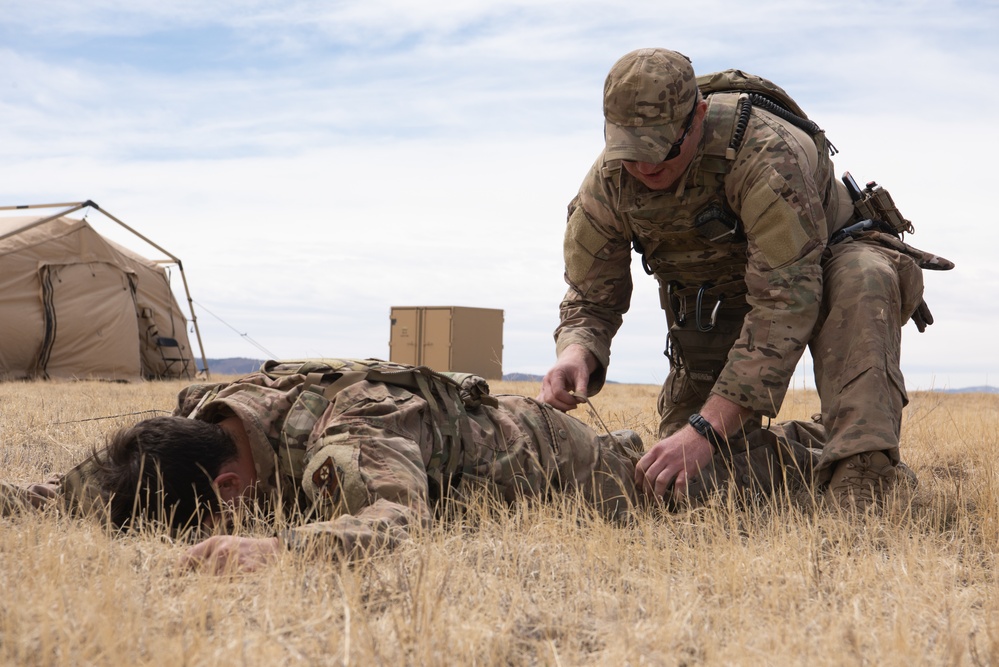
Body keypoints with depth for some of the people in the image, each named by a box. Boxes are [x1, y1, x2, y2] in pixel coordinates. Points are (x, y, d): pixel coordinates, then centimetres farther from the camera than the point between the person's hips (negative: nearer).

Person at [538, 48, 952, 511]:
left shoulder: (767, 153, -39)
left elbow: (786, 303, -41)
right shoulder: (606, 186, -22)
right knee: (678, 476, -3)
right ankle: (808, 443, 23)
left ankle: (859, 471, -40)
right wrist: (575, 354, -36)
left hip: (818, 266, -4)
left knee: (862, 280, -39)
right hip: (713, 296, 4)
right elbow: (591, 300, -10)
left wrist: (708, 429, -47)